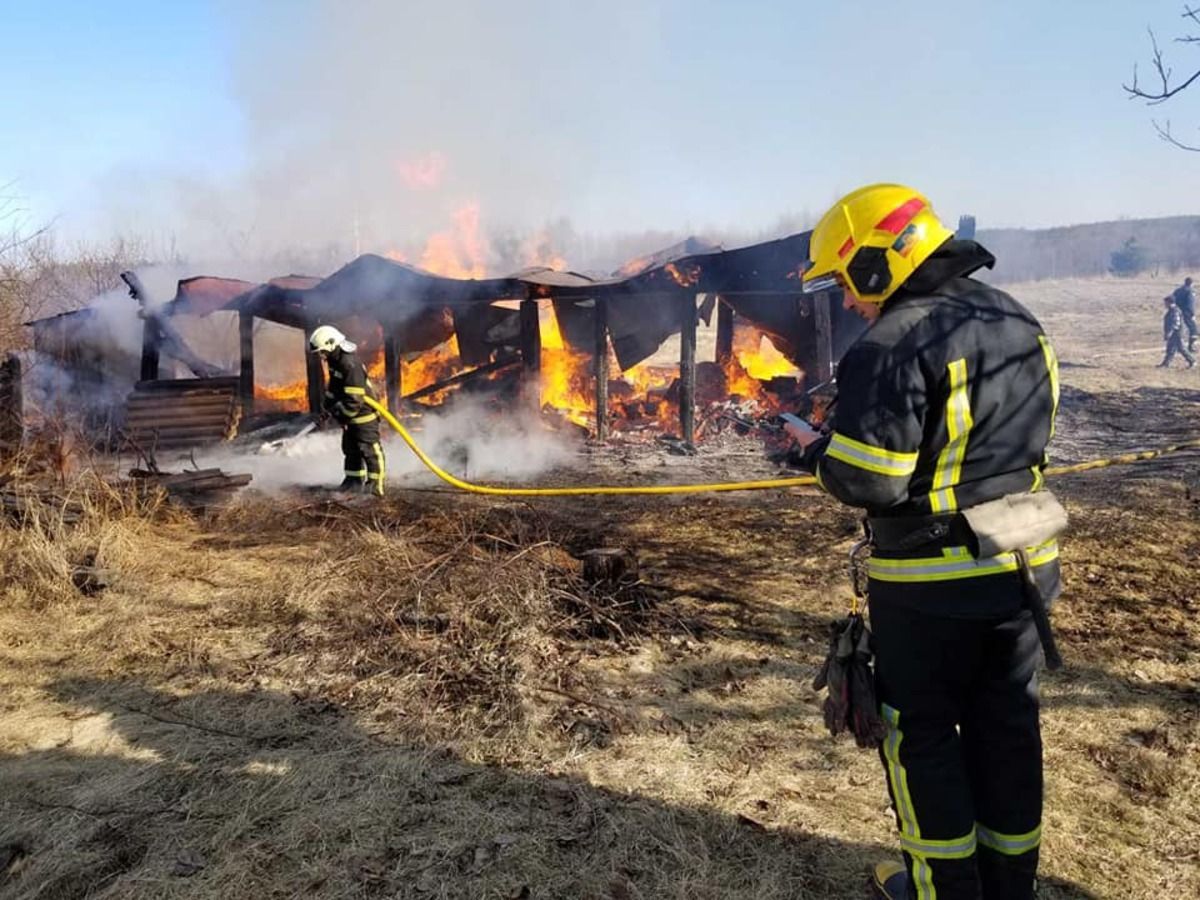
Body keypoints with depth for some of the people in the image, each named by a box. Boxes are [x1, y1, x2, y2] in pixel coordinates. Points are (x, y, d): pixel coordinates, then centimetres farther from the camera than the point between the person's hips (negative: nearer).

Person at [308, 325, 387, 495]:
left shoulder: (351, 365, -29)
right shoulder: (334, 360, 3)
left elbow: (354, 400, -30)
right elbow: (333, 386, 16)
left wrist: (338, 413, -21)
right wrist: (328, 407, 7)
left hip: (364, 412, -10)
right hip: (349, 413, 10)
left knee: (368, 447, -5)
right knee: (350, 448, 16)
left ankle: (375, 481, 1)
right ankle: (355, 479, 26)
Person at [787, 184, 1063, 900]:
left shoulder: (894, 346, -20)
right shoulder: (1020, 322, 6)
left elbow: (869, 484, -22)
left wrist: (815, 448, -2)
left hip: (933, 585, -7)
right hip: (1025, 568, 8)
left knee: (923, 734, 11)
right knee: (1007, 729, 18)